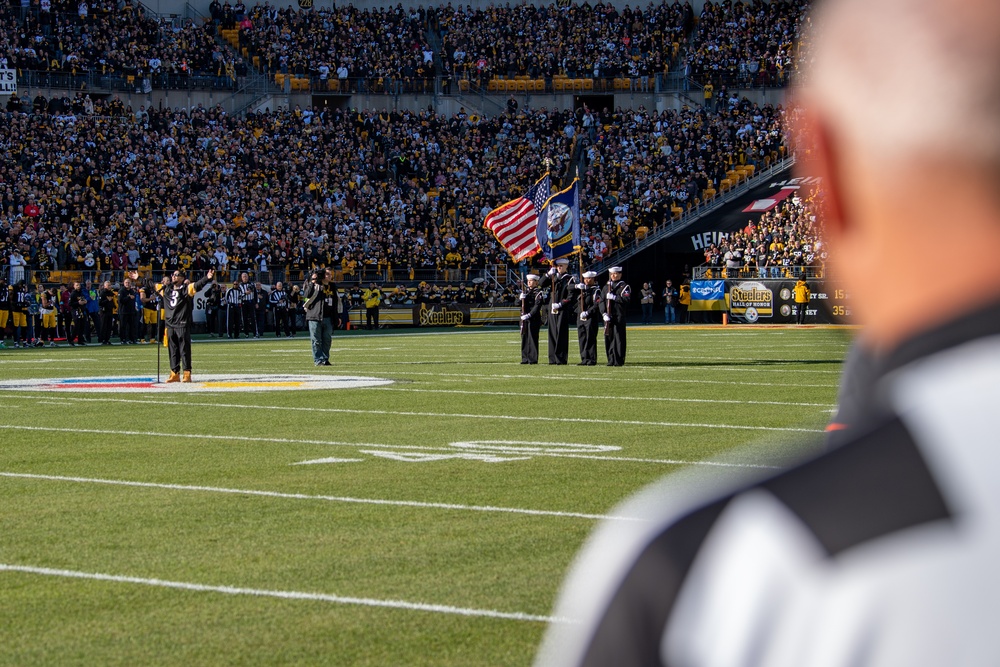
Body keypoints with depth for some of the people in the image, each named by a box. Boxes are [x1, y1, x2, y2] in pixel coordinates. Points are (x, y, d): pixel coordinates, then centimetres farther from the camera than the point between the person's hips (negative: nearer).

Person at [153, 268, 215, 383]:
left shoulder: (187, 289, -3)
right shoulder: (166, 289, 14)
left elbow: (198, 285, -17)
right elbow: (153, 285, 26)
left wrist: (208, 278, -36)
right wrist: (138, 279, 33)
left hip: (183, 325, -6)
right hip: (170, 324, 6)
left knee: (185, 350, -3)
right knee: (172, 351, 10)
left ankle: (187, 374, -1)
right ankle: (175, 374, 16)